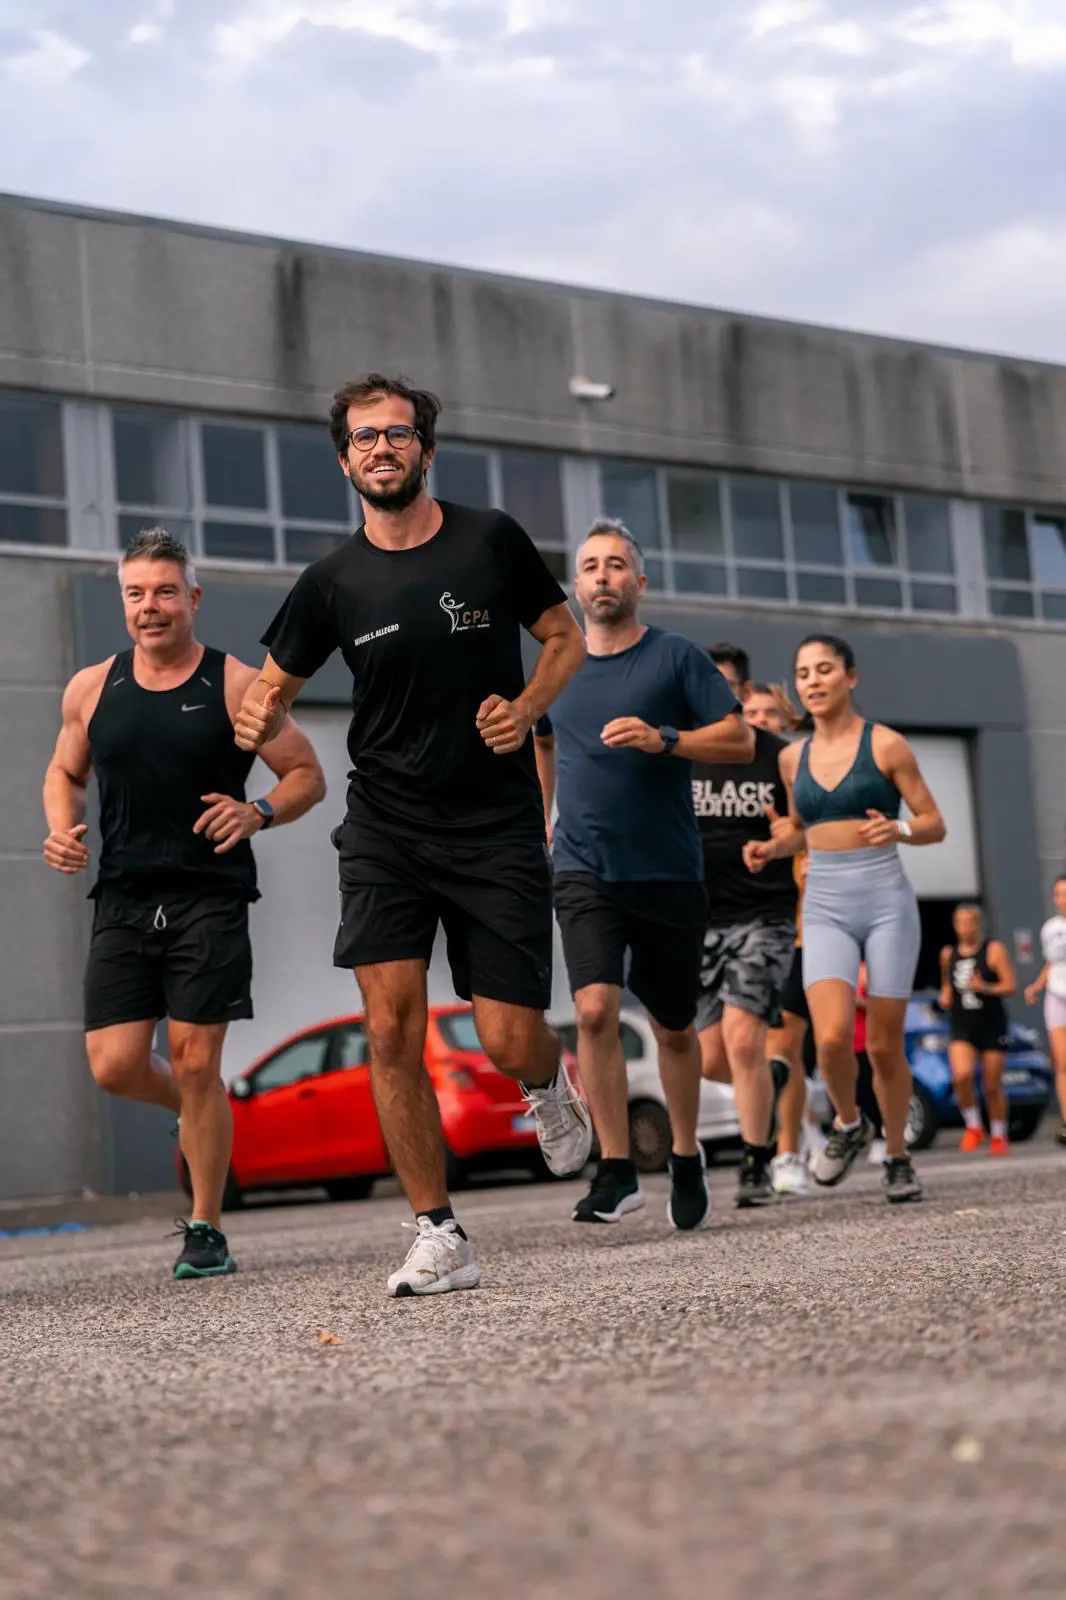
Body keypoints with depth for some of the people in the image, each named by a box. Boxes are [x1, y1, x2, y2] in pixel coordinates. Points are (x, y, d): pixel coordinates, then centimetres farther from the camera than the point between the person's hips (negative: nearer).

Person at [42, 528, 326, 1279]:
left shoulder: (236, 687, -2)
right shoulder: (91, 689, 9)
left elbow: (308, 775, 3)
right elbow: (65, 773, 23)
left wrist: (258, 813, -17)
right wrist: (63, 827, 2)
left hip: (210, 899, -3)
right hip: (123, 901, 4)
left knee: (195, 1062, -5)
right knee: (115, 1064, -4)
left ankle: (207, 1232, 9)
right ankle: (203, 1115, 30)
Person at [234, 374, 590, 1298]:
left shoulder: (492, 540, -1)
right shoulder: (334, 582, 2)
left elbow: (566, 639, 10)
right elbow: (275, 684, 12)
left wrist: (527, 708, -9)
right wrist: (258, 723, -12)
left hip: (497, 828, -1)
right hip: (386, 831, 1)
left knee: (508, 1043, -4)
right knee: (392, 1028, -13)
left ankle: (552, 1086, 35)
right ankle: (440, 1238, -2)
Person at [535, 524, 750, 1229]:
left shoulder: (677, 656, -1)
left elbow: (741, 739, -6)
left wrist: (663, 739, -19)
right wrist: (548, 815, 23)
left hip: (669, 874, -1)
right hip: (585, 872, 1)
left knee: (674, 1028, 9)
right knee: (595, 1009, -18)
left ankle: (687, 1160, 30)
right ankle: (617, 1171, -11)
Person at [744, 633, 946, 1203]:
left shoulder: (886, 745, -4)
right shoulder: (793, 758, 8)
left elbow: (935, 825, 0)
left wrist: (898, 831, -21)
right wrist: (769, 849, 2)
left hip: (886, 902, -2)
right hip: (825, 910, 2)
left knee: (884, 1045, 2)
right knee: (832, 1038, -17)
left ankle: (897, 1157, 24)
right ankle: (848, 1124, 13)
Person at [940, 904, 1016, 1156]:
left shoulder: (994, 950, -3)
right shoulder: (948, 954, 9)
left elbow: (1010, 985, -8)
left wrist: (985, 988, -24)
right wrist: (945, 996, 3)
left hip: (992, 1025, -2)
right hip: (962, 1025, 2)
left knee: (993, 1086, 3)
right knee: (961, 1075, -22)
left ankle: (999, 1137, 22)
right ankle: (973, 1127, -3)